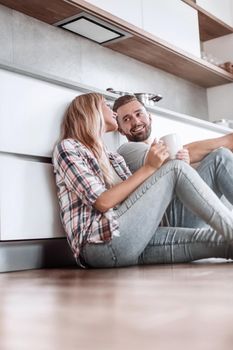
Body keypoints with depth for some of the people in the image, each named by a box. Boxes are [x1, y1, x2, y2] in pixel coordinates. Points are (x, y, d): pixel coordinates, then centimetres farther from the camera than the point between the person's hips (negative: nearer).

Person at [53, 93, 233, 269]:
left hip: (126, 240, 7)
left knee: (216, 239, -11)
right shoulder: (67, 147, 3)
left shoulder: (112, 157, 29)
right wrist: (148, 168, -9)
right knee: (176, 168, -11)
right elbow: (103, 202, -10)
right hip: (102, 242, -7)